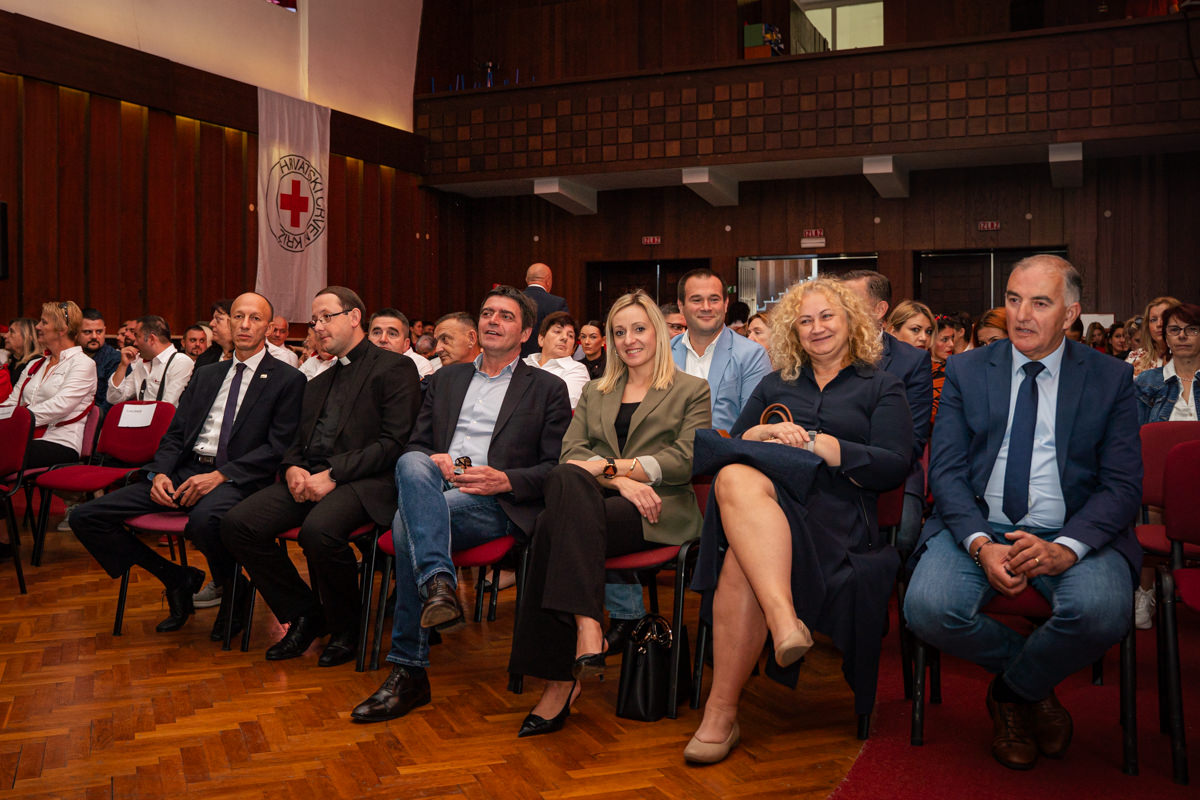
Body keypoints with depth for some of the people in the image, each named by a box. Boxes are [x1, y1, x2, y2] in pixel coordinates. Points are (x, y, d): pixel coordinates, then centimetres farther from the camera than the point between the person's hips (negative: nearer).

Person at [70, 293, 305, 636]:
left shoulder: (287, 380, 2)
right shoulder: (205, 376, 21)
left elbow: (279, 447, -8)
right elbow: (174, 434, 18)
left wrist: (220, 476, -18)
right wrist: (160, 473, -4)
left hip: (236, 478, -6)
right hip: (184, 472, 6)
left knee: (205, 519, -41)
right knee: (85, 517, -6)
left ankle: (230, 588, -6)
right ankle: (179, 581, 7)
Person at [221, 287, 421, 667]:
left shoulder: (394, 368, 1)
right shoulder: (317, 384, 27)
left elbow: (396, 442, -9)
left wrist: (333, 474, -17)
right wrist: (292, 469, 0)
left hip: (363, 481, -7)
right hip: (307, 479, 7)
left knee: (318, 529, -36)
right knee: (237, 523, -15)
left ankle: (344, 630, -8)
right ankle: (304, 614, 2)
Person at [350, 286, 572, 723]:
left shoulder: (548, 388, 14)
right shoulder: (446, 378, 27)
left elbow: (557, 468, 5)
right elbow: (414, 443, 21)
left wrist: (504, 480, -13)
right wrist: (433, 460, -4)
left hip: (496, 504, -4)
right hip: (433, 487, 4)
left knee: (409, 520, -32)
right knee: (412, 465, -33)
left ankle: (409, 671, -28)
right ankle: (438, 585, -45)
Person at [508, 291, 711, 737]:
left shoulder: (692, 391, 16)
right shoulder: (594, 393, 27)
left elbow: (685, 461, 0)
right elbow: (570, 453, 10)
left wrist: (608, 465, -8)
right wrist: (621, 480, -10)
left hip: (658, 513, -3)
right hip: (593, 504, 4)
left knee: (556, 526, -32)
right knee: (566, 480, -35)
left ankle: (560, 679, -32)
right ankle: (586, 626, -40)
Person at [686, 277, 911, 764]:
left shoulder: (882, 387, 18)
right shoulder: (776, 385, 29)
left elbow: (894, 468, 2)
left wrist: (816, 442, -6)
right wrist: (763, 435, -1)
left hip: (837, 511, -3)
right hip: (765, 492, 3)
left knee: (741, 559, -35)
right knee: (736, 480, -37)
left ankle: (722, 711, -34)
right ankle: (784, 618, -50)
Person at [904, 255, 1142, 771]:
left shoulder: (1111, 379, 6)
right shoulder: (965, 371, 8)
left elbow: (1123, 484, -1)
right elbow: (946, 471, 1)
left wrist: (1066, 548, -21)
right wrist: (981, 545, -18)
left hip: (1073, 532, -1)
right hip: (979, 525, 1)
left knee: (1102, 611, -33)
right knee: (927, 607, -28)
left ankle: (1012, 691, 1)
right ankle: (1034, 684, 6)